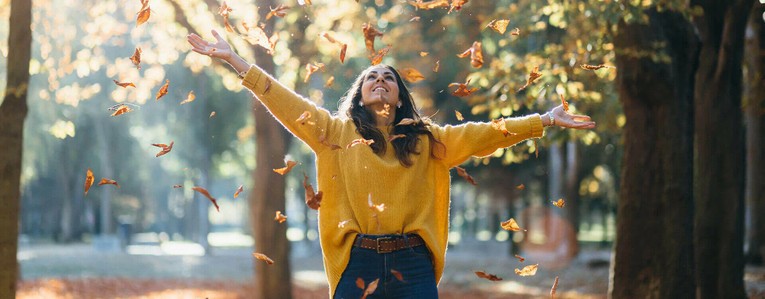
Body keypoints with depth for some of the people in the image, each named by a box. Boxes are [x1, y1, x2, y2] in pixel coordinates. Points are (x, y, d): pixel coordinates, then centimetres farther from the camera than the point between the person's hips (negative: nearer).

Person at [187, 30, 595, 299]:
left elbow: (483, 134, 12)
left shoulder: (427, 139, 14)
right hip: (358, 261, -1)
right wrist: (233, 59, 1)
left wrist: (544, 121, 8)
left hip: (412, 265, 1)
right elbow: (285, 102, 6)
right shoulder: (337, 132, 10)